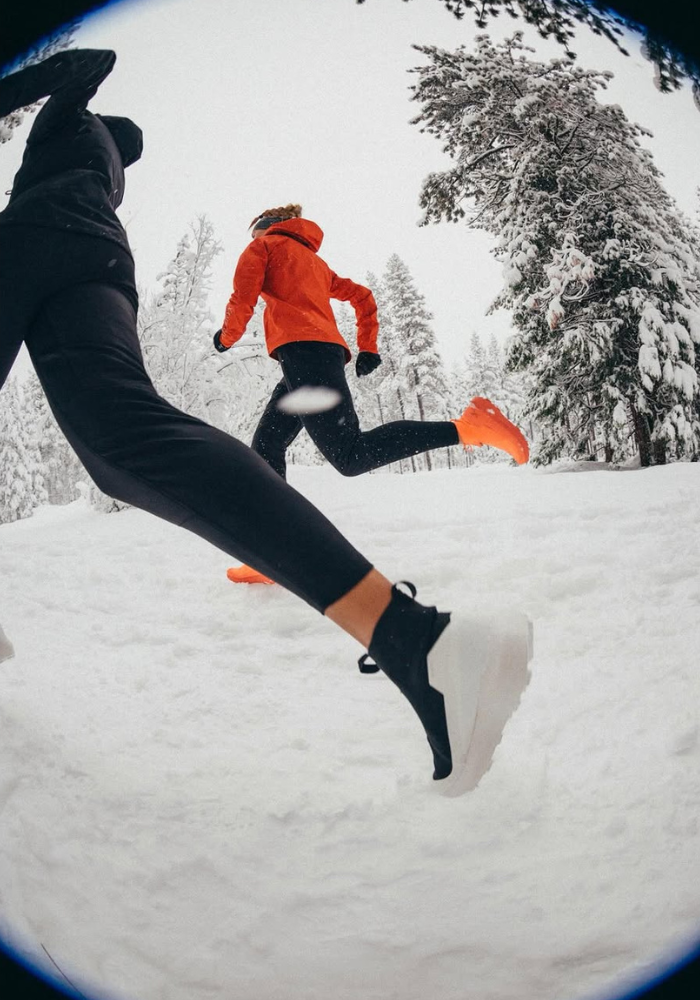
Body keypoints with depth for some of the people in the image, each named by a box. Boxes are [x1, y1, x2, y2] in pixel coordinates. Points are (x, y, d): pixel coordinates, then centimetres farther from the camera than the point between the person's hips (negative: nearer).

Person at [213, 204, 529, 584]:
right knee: (266, 447, 11)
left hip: (302, 352, -9)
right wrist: (368, 349, 27)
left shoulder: (264, 246, 15)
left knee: (351, 456, -22)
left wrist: (227, 336, 19)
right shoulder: (315, 261, 35)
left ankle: (469, 426, -32)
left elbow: (242, 300, 1)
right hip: (329, 350, 9)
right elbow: (362, 296, 29)